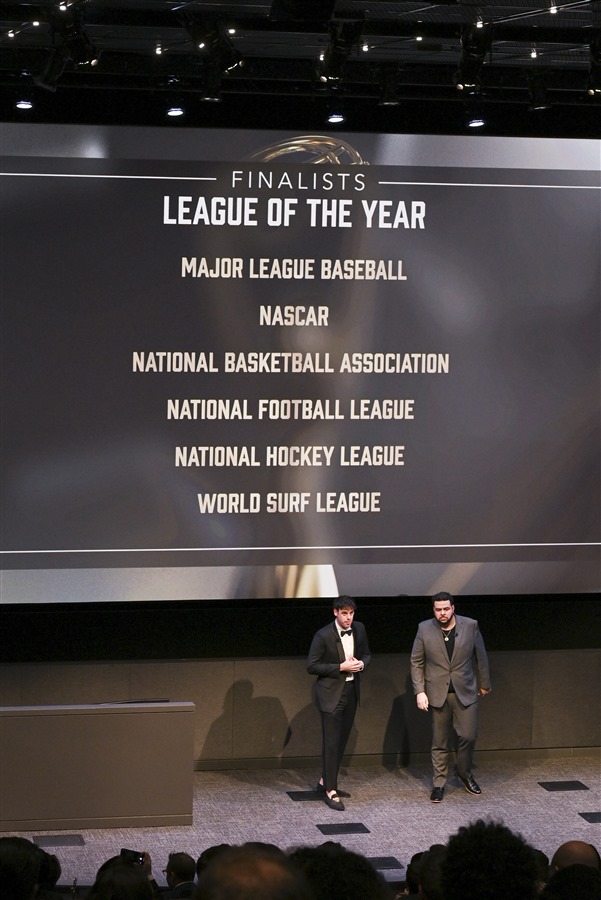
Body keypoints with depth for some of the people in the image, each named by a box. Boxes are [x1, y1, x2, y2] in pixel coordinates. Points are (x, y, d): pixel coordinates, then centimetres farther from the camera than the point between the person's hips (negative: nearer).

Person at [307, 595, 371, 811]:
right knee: (331, 742, -6)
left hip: (351, 691, 6)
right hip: (331, 693, -6)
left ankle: (325, 782, 29)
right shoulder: (323, 636, -16)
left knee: (342, 739, 14)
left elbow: (366, 654, 16)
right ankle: (330, 791, -2)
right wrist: (341, 667, -20)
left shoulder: (359, 629, 2)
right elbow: (311, 666, -14)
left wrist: (362, 663, -7)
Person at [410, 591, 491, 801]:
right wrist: (419, 691, -6)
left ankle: (465, 774, 24)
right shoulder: (425, 629, -5)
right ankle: (439, 783, 14)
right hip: (438, 693, 0)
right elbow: (416, 662, 0)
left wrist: (484, 683, 13)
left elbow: (480, 657, 6)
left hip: (465, 691, 0)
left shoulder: (470, 626, -5)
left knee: (468, 736, -1)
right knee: (440, 742, 5)